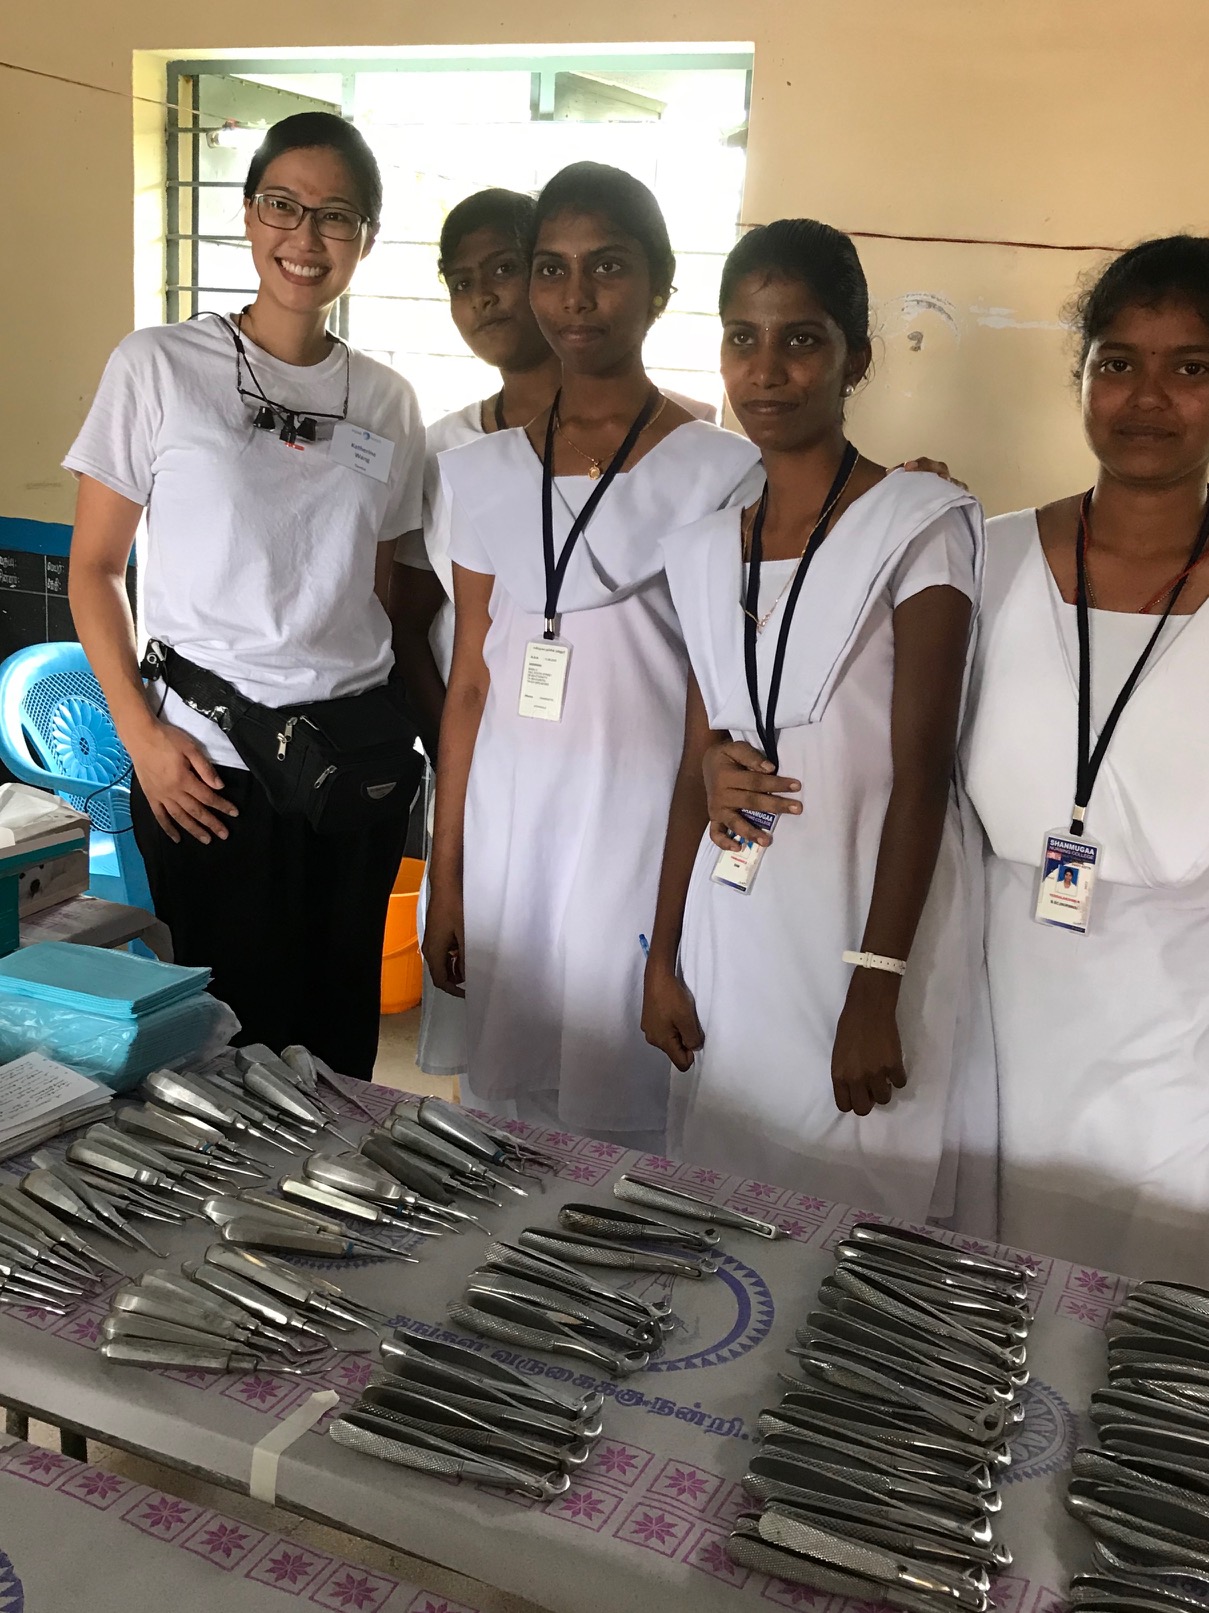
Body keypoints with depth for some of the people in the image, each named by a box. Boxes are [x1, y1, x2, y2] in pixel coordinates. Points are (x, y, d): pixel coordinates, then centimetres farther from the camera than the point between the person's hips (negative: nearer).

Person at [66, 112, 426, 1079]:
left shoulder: (386, 401, 8)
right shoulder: (159, 367, -3)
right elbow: (94, 569, 0)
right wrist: (140, 732, -10)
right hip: (205, 763, -3)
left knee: (339, 1034, 10)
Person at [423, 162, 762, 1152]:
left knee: (628, 1119, 3)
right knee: (503, 1108, 13)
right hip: (509, 825, 4)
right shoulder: (485, 474, 7)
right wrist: (447, 880, 10)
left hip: (645, 827, -4)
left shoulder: (722, 473, -5)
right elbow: (469, 689, 10)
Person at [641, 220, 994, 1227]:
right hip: (732, 937, 5)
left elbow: (919, 773, -12)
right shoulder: (705, 550, 9)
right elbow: (696, 770, 12)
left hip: (874, 929, -5)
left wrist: (875, 992, -17)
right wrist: (663, 959, 10)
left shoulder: (921, 526, -7)